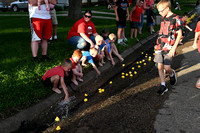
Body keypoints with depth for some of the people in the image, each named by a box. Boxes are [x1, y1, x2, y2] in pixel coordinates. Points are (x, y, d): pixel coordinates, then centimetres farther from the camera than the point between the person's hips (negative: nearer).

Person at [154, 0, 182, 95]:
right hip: (159, 47, 6)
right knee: (160, 66, 3)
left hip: (169, 47, -6)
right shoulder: (163, 18, 11)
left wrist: (173, 48, -16)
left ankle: (172, 74, 25)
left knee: (166, 67, -10)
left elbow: (179, 34, -9)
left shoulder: (175, 18, -9)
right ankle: (163, 86, 14)